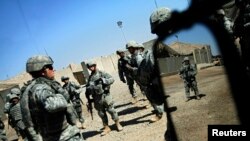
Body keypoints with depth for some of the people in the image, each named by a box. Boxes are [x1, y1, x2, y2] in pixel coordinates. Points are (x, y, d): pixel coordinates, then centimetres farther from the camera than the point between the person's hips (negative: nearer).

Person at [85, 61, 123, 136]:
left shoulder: (102, 73, -3)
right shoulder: (90, 77, 13)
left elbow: (112, 79, -10)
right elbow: (87, 89, 15)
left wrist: (103, 80, -24)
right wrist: (88, 98, 10)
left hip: (105, 96, -5)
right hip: (97, 98, 5)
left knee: (111, 110, 1)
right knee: (101, 113, 8)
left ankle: (118, 124, 17)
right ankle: (106, 128, 18)